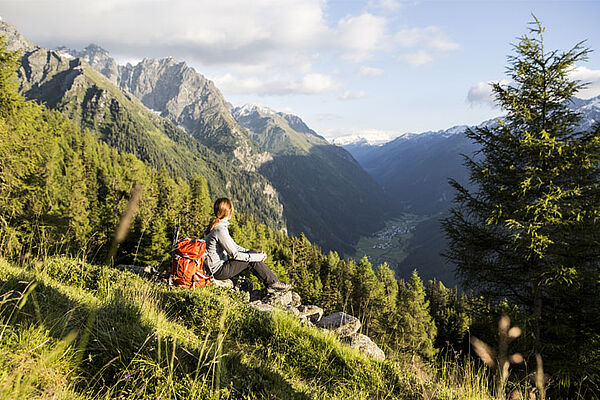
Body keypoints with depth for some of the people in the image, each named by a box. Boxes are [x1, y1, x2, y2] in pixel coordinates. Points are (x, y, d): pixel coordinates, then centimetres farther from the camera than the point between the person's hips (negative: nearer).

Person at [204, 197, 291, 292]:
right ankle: (273, 283, 3)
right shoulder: (220, 230, -23)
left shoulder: (217, 226, 9)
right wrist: (257, 257, -12)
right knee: (252, 260, -11)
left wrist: (256, 254, 5)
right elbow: (234, 254, -21)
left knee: (252, 253, 3)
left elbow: (234, 246, 13)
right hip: (218, 271, -9)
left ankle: (272, 282, 4)